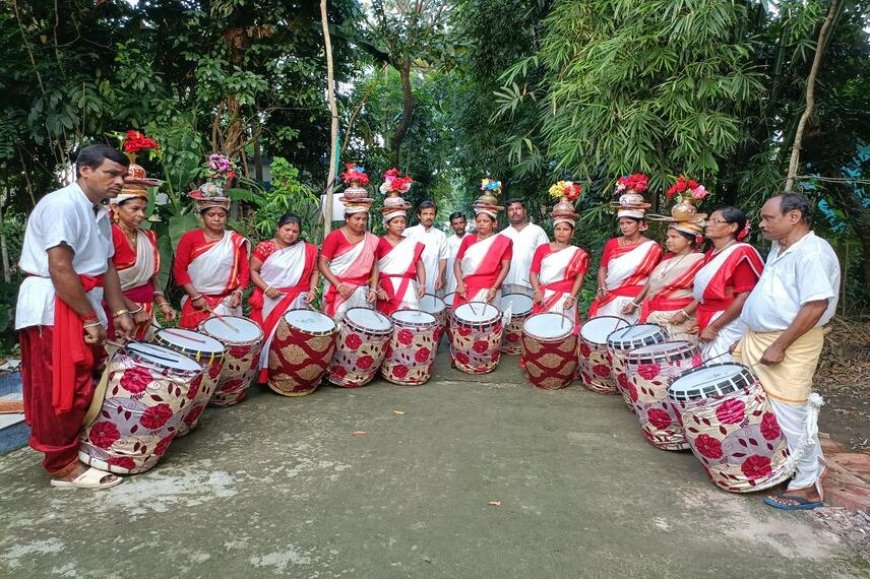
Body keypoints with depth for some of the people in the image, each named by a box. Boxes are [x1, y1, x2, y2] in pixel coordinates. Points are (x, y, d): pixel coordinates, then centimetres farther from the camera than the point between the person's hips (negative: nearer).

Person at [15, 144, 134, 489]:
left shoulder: (99, 214, 13)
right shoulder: (62, 205, -17)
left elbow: (106, 267, 16)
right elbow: (60, 269, -23)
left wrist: (119, 312, 10)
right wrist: (92, 319, -19)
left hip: (83, 305, 9)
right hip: (53, 308, -9)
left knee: (85, 382, 16)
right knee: (62, 389, -2)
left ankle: (84, 445, 31)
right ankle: (63, 466, 10)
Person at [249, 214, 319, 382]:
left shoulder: (307, 250, 5)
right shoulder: (265, 247, -2)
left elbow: (314, 271, 12)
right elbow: (252, 270, -2)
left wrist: (312, 289, -3)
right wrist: (266, 288, -14)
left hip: (296, 301, 2)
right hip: (270, 301, -2)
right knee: (268, 335, 1)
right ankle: (265, 373, 11)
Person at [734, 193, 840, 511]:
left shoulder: (812, 252, -17)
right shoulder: (779, 250, 13)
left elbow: (815, 306, -23)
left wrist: (779, 347, -23)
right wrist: (750, 339, 16)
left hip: (791, 346, -10)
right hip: (759, 340, 10)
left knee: (790, 416, -3)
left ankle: (808, 486, 14)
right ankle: (814, 466, 34)